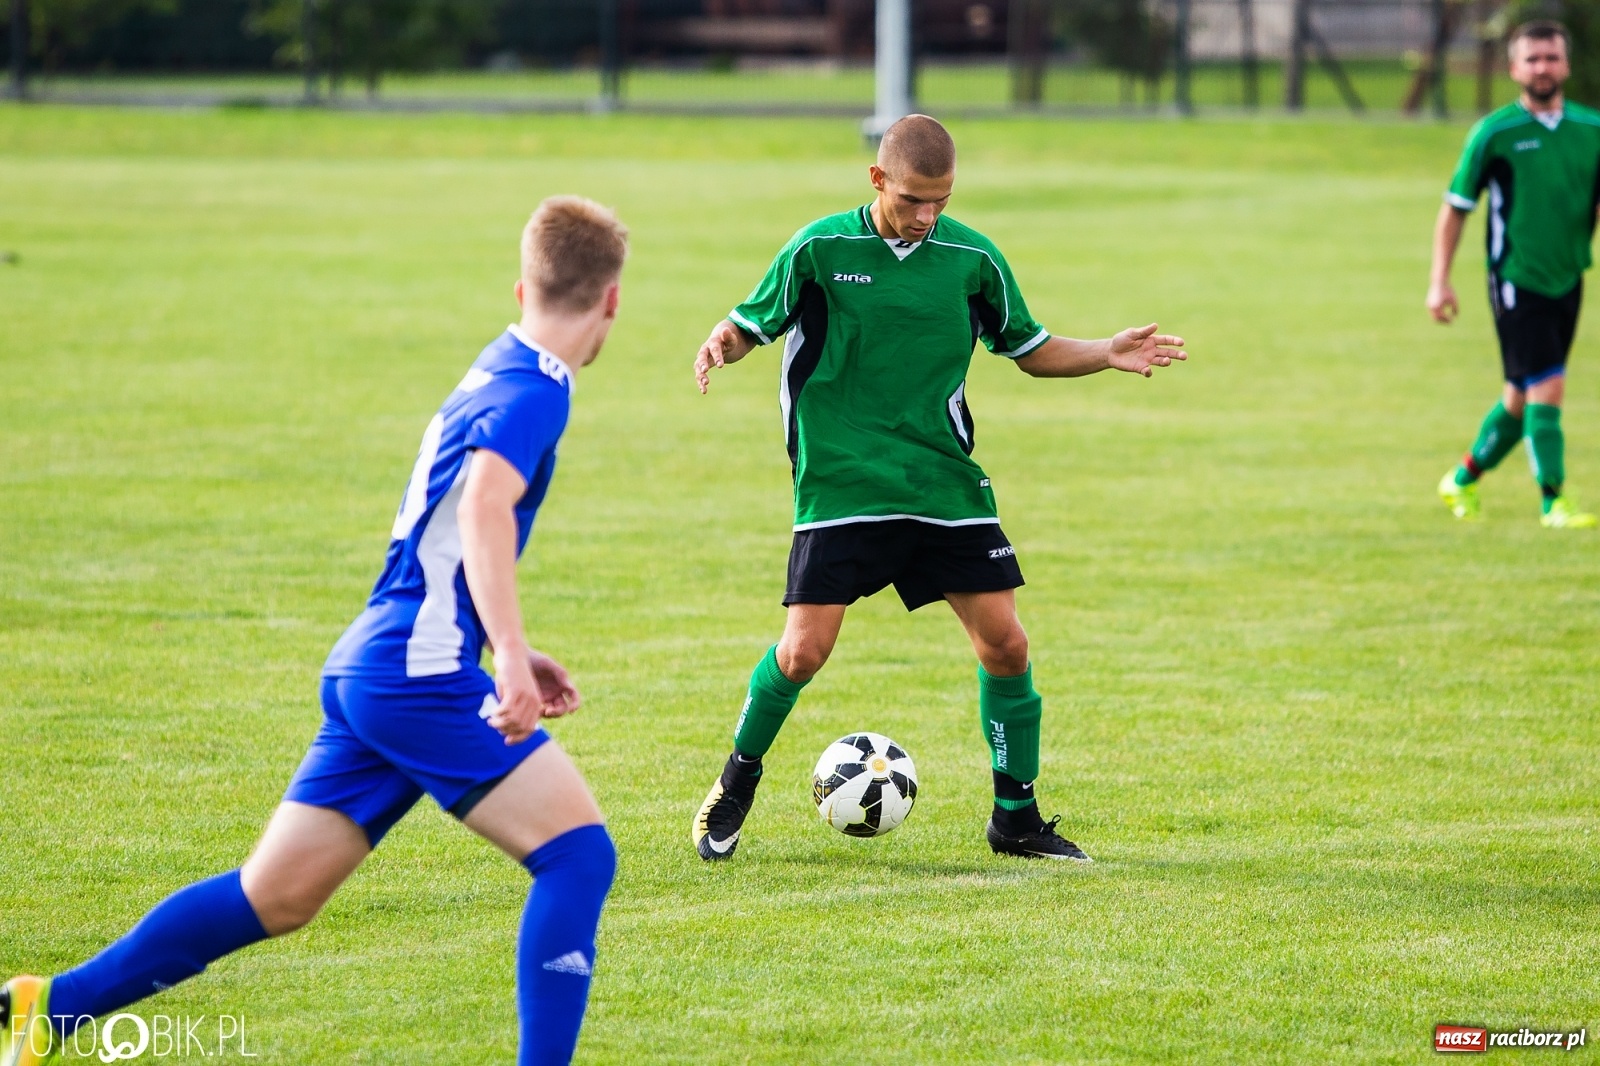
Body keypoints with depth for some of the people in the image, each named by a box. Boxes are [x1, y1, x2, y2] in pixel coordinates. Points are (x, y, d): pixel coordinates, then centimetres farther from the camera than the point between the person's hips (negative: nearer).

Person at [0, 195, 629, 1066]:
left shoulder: (496, 376, 18)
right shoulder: (532, 392, -12)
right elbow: (483, 506, -32)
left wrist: (503, 654, 30)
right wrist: (509, 655, -42)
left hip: (366, 668, 9)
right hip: (422, 675, -9)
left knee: (274, 898, 13)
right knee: (578, 853, -10)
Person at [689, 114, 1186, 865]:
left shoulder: (971, 258, 2)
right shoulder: (820, 250, -5)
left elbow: (1028, 349, 15)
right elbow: (751, 325, 4)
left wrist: (1106, 354, -1)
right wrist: (720, 345, -19)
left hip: (944, 486, 3)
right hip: (841, 487, -3)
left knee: (1004, 643, -4)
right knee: (803, 651, -11)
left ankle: (1016, 817, 12)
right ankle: (737, 781, 17)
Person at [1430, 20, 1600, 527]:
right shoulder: (1495, 133, -7)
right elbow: (1455, 208, -1)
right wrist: (1439, 281, -5)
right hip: (1516, 281, -5)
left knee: (1521, 399, 13)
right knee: (1546, 390, -13)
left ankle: (1463, 480, 32)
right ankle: (1552, 501, -4)